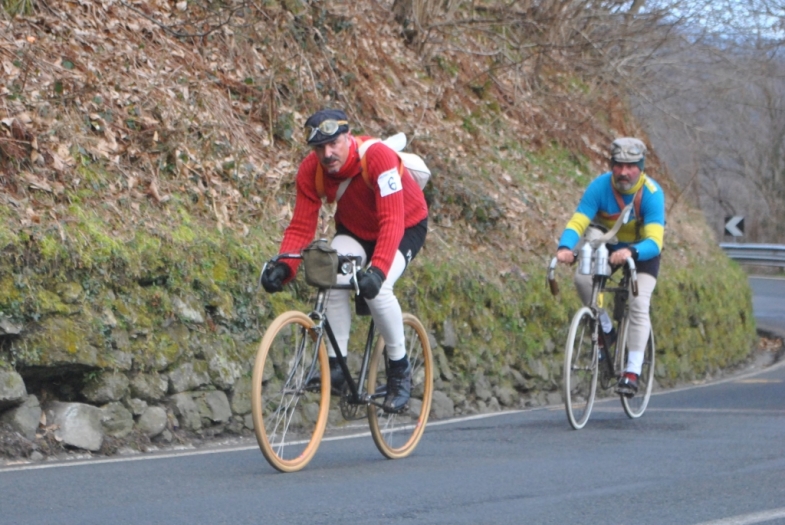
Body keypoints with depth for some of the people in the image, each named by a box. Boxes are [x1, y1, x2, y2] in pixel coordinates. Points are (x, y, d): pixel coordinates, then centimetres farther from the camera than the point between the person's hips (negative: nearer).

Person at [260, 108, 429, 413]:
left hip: (406, 226, -4)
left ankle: (400, 369, -8)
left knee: (376, 290, -29)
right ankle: (335, 364, -15)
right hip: (354, 229, 4)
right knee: (333, 280, -27)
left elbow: (392, 222, -42)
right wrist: (283, 267, -39)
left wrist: (377, 270, -55)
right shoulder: (311, 170, -21)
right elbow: (301, 226, -21)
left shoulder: (378, 157, -36)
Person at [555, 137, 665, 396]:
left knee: (638, 304, -21)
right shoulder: (600, 187, -24)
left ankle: (632, 371, -17)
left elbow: (654, 242, -38)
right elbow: (577, 222, -32)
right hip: (607, 246, 2)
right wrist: (565, 248, -53)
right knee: (583, 278, -27)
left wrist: (630, 252, -60)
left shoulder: (652, 193, -29)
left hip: (642, 251, -2)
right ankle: (605, 329, -3)